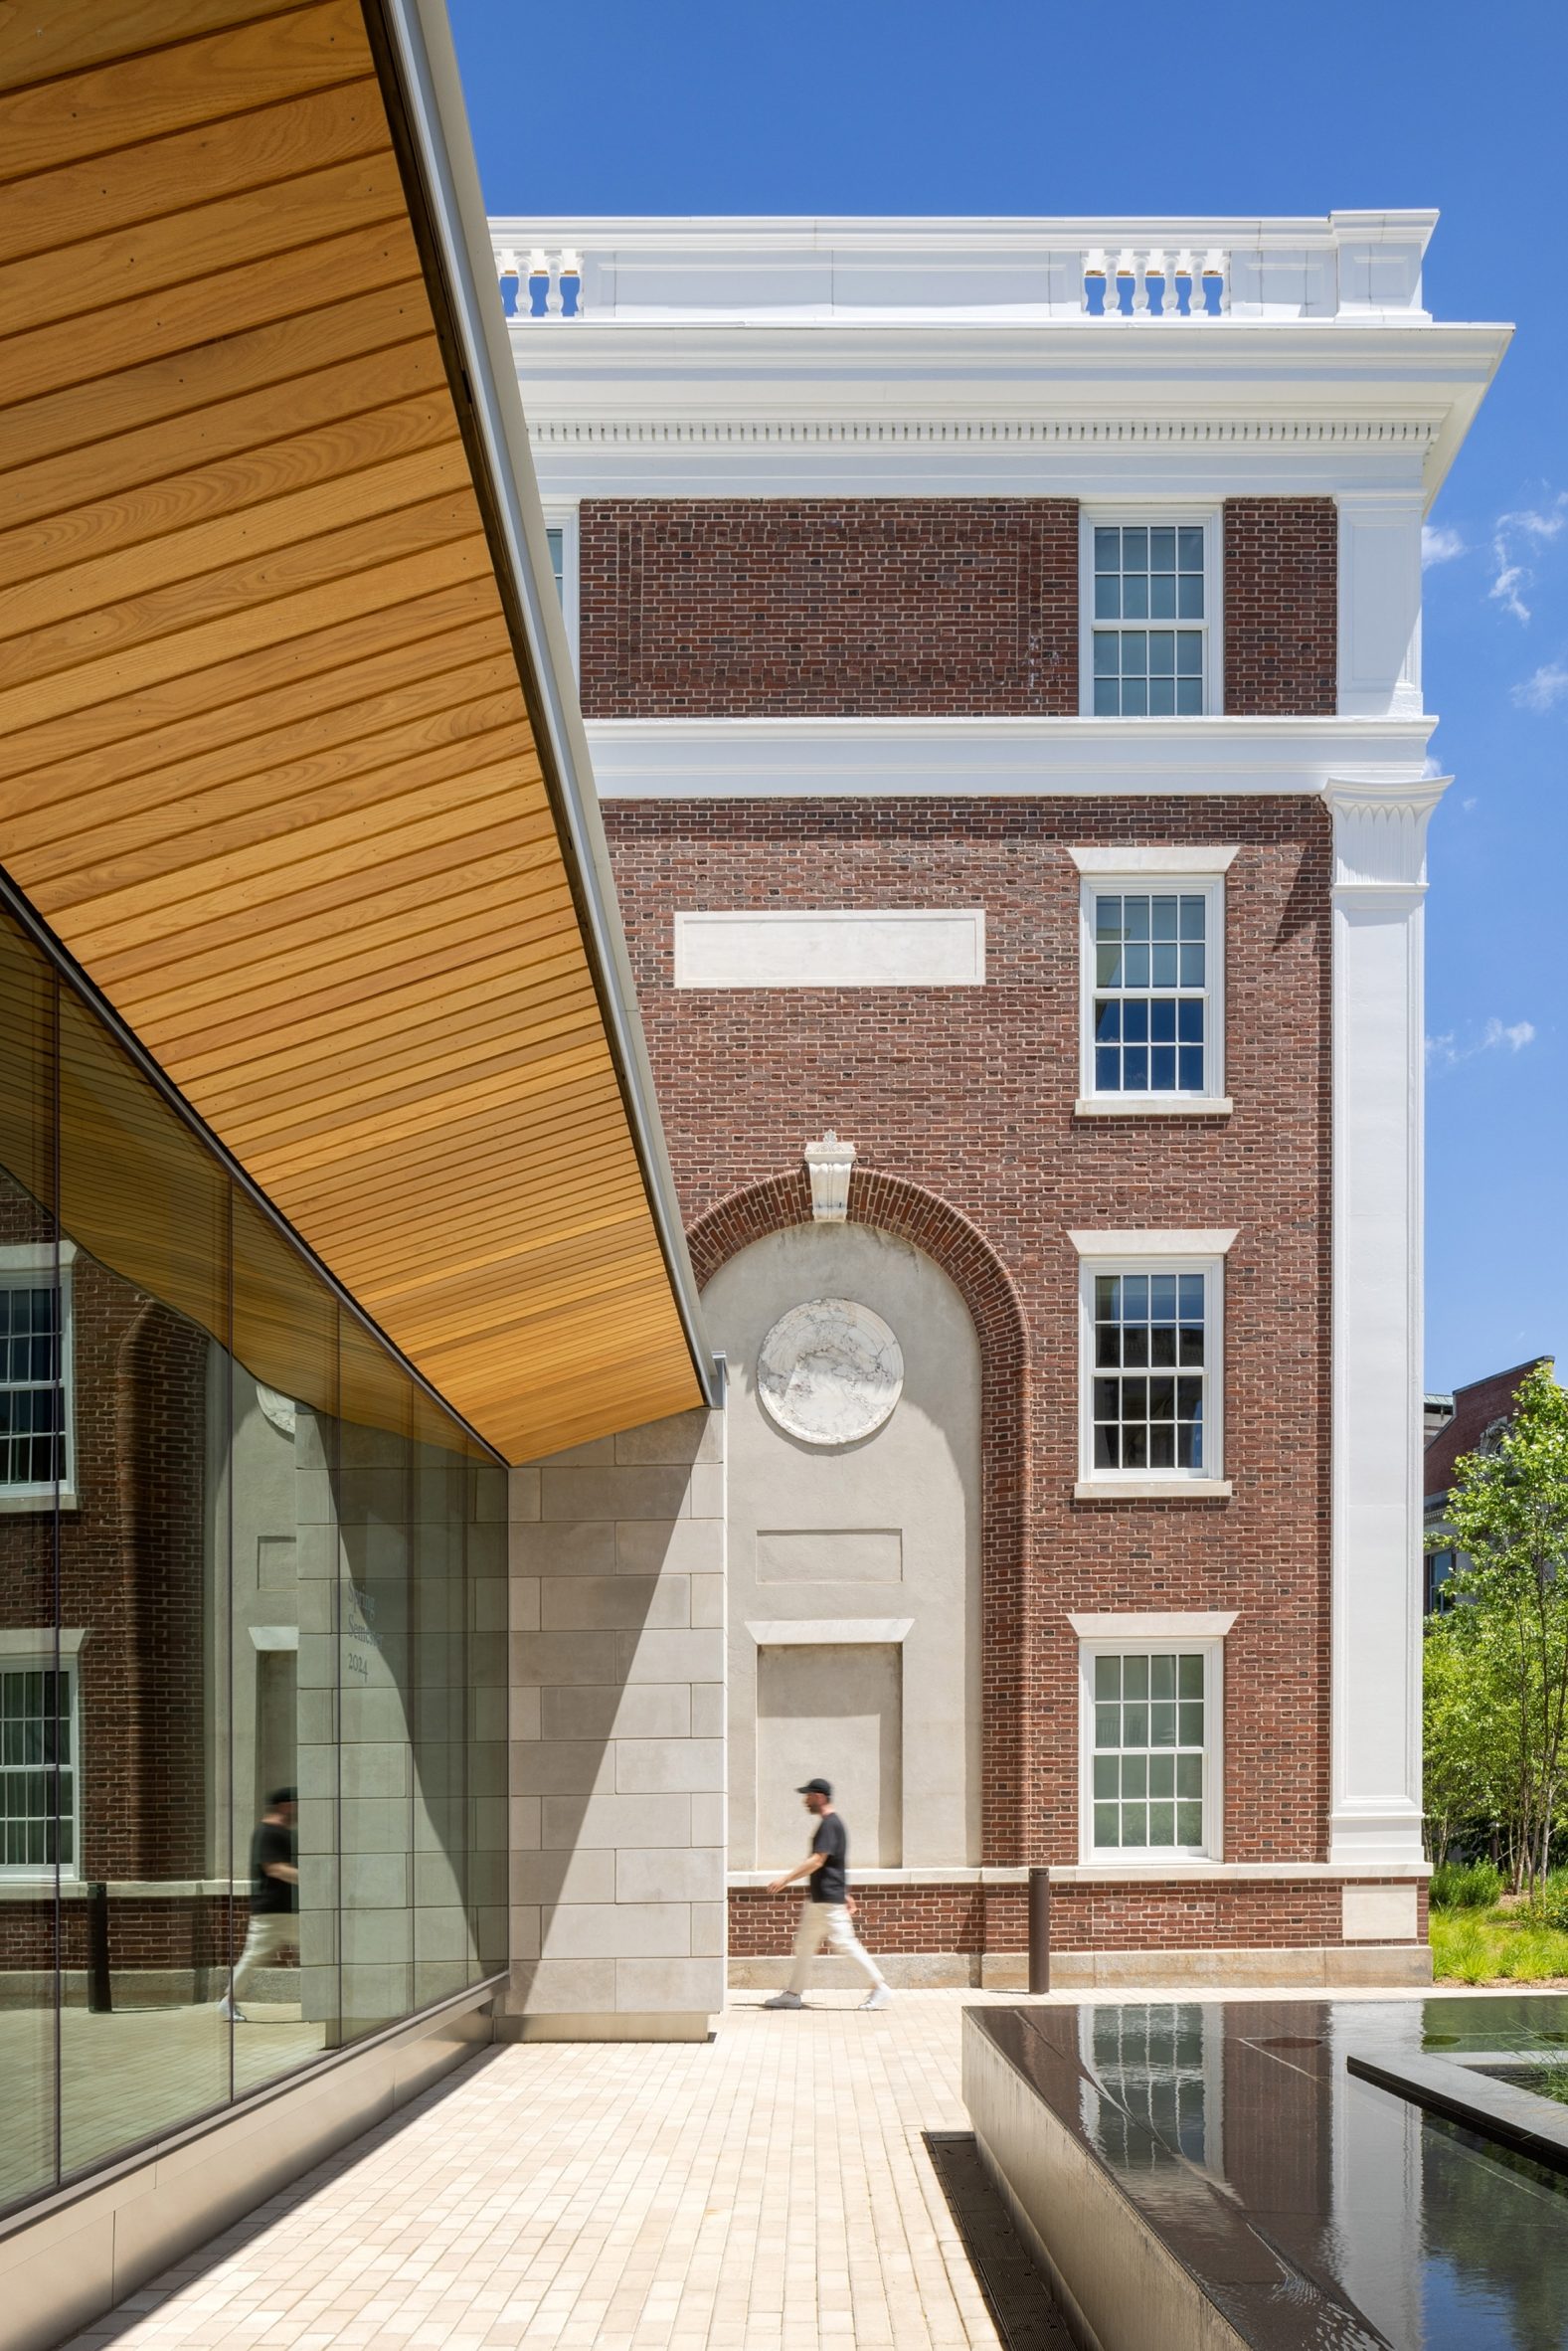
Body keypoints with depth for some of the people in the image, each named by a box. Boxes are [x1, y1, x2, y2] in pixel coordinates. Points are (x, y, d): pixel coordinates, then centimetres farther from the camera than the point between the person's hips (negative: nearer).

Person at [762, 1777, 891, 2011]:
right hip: (817, 1899, 11)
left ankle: (880, 1988, -4)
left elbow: (817, 1860, -24)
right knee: (804, 1945, 13)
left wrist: (786, 1879, -26)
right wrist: (845, 1894, 25)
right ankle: (793, 1994, 18)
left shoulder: (829, 1824, -16)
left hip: (828, 1899, -11)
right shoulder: (830, 1823, 16)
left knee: (845, 1943, -9)